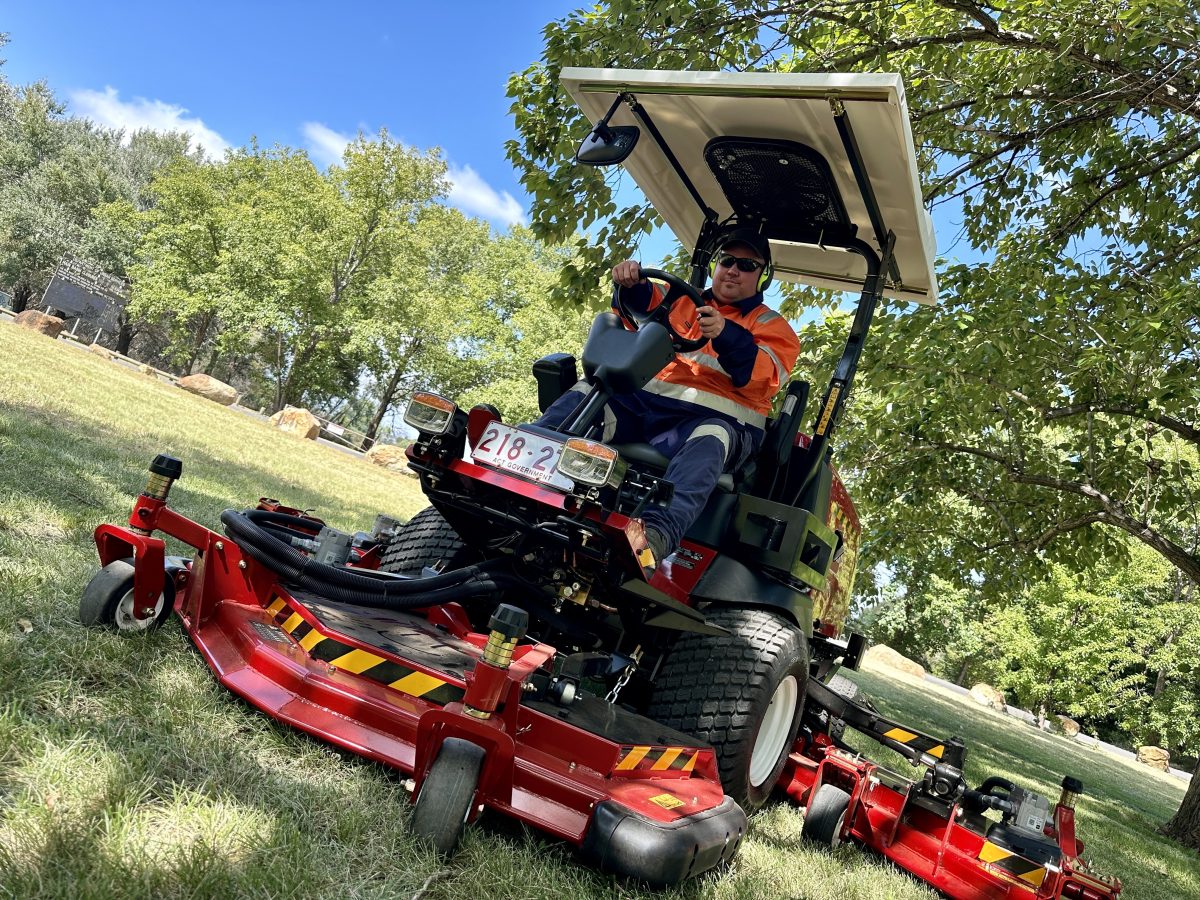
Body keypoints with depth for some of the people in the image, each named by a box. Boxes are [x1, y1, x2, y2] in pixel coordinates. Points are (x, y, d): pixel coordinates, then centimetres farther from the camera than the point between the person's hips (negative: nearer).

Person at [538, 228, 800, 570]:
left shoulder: (772, 326, 15)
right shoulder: (685, 302, 27)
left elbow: (763, 376, -6)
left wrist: (726, 335, -23)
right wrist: (631, 285, -11)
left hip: (715, 417, -5)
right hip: (643, 401, 5)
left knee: (709, 440, -39)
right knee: (584, 394, -15)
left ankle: (656, 535, -64)